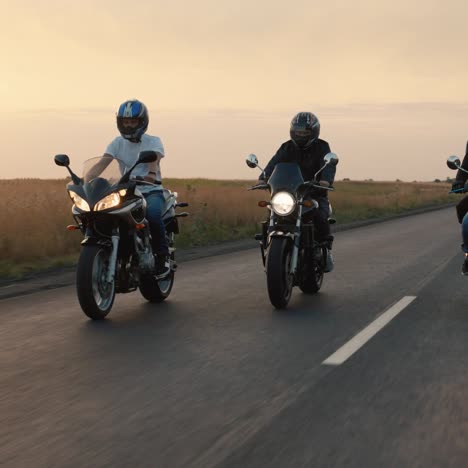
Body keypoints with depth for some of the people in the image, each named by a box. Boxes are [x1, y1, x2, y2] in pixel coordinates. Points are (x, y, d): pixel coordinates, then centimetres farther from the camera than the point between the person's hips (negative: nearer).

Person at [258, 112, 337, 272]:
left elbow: (328, 165, -18)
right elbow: (275, 162, -11)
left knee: (321, 217, -28)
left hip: (315, 193, -2)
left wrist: (326, 179, -42)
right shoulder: (288, 147, 7)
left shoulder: (321, 147, 1)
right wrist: (264, 177, -32)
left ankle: (326, 250, -8)